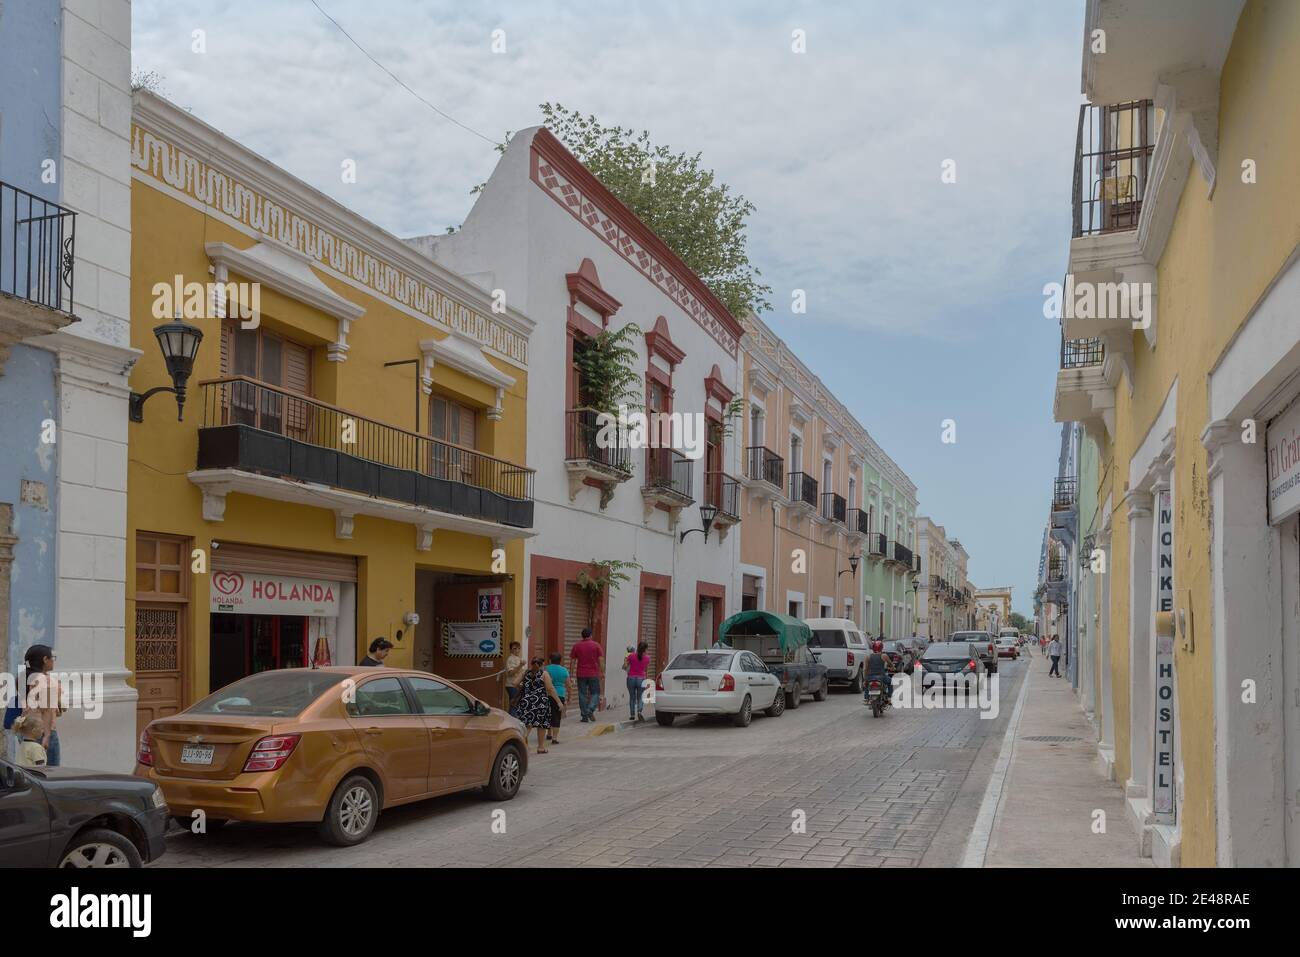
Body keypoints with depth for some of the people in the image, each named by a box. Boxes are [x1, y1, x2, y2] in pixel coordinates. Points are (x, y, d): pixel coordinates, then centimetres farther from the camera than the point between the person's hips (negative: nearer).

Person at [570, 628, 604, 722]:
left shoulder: (576, 646, 4)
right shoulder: (596, 645, -1)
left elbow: (572, 661, 4)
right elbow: (601, 660, -6)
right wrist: (603, 672, 0)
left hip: (581, 674, 1)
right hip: (594, 674, -1)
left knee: (582, 695, 7)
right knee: (595, 693, 8)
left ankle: (585, 716, 6)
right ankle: (590, 710, -13)